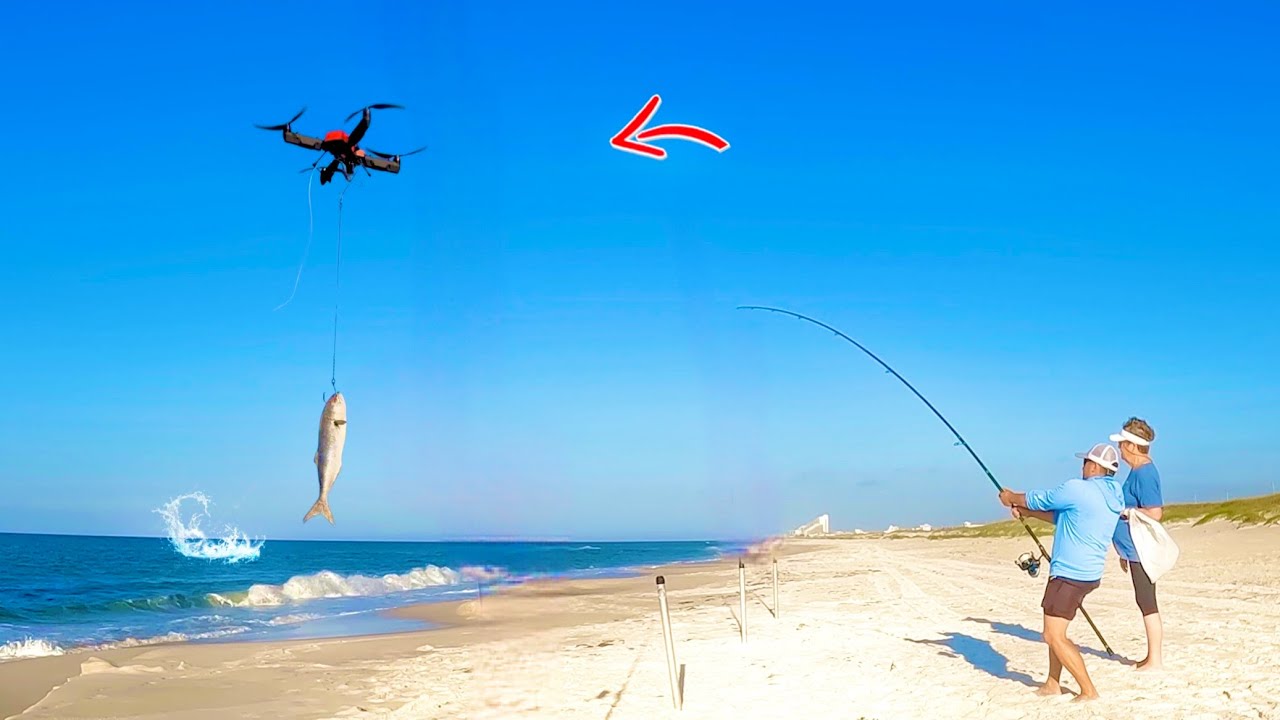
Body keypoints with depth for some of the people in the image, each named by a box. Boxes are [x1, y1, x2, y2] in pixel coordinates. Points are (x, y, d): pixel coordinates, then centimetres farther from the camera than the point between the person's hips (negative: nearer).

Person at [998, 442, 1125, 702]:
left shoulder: (1076, 489, -17)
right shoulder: (1113, 496, 10)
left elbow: (1037, 500, -3)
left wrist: (1012, 498, 16)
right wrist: (1026, 512, 18)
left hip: (1069, 574, -10)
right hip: (1089, 573, 10)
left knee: (1054, 636, -5)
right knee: (1055, 631, 20)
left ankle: (1089, 691, -3)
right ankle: (1052, 684, 25)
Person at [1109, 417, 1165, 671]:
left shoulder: (1144, 474, -18)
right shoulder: (1138, 471, 13)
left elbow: (1154, 513, -25)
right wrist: (1125, 552, 25)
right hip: (1135, 551, 10)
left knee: (1147, 603, -3)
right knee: (1145, 602, 15)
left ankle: (1155, 660, 4)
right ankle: (1152, 656, 24)